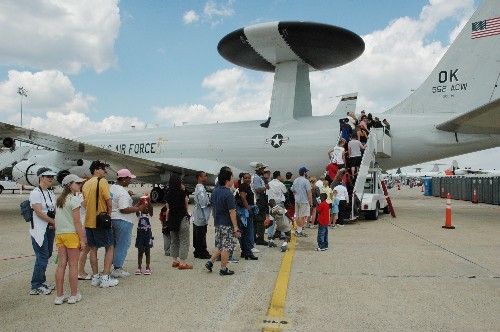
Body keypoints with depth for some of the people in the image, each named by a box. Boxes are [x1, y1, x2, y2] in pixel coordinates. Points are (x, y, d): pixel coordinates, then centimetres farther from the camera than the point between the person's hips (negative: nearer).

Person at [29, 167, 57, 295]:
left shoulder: (51, 193, 13)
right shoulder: (36, 193, -11)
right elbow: (38, 212, -18)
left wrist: (54, 223, -6)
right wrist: (54, 222, -16)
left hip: (50, 228, 8)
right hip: (39, 229, -8)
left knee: (47, 255, 12)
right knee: (42, 256, -6)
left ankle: (42, 281, 25)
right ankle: (35, 287, 3)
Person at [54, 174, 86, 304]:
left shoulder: (59, 199, 14)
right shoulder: (74, 199, -9)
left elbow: (57, 220, 13)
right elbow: (77, 222, -13)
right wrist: (82, 239, -10)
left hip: (59, 234, 7)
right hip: (71, 234, -7)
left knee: (61, 264, 8)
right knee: (73, 265, 2)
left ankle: (59, 296, 13)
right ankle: (73, 295, 9)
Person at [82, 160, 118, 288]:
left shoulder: (86, 184, 11)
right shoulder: (102, 181, -11)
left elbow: (85, 203, 15)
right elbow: (108, 201, -16)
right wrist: (109, 214, -2)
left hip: (89, 221, 7)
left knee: (93, 249, 13)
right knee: (110, 248, 3)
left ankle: (95, 277, 17)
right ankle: (105, 278, -1)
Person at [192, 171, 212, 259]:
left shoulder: (198, 187, 13)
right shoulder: (201, 189, -19)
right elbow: (203, 203, -23)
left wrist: (208, 201, 7)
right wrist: (210, 203, -8)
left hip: (196, 217, 10)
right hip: (201, 216, -10)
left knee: (197, 235, 14)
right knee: (202, 236, -2)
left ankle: (197, 252, 23)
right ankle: (203, 253, 5)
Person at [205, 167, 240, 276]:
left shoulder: (214, 191, 6)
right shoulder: (228, 194, -19)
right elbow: (232, 212, -20)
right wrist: (236, 228, -17)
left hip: (218, 223, 8)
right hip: (227, 225, -8)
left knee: (220, 245, 21)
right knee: (227, 247, 3)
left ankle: (210, 262, 15)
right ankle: (223, 269, 10)